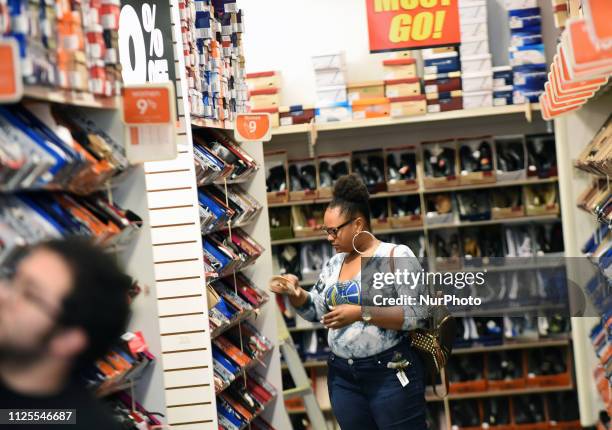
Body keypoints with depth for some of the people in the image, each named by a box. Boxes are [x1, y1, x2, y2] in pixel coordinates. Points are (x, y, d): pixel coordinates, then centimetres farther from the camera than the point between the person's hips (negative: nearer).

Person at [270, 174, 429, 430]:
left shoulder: (397, 256, -8)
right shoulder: (334, 264, 10)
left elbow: (416, 315, -15)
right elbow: (316, 310, 19)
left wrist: (361, 313, -23)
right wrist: (294, 293, -1)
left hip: (391, 373, -6)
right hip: (343, 377, 6)